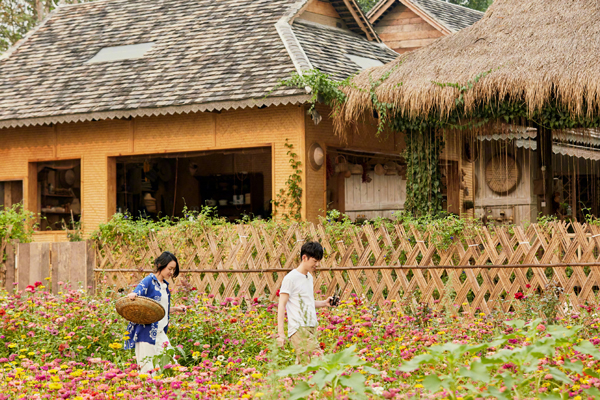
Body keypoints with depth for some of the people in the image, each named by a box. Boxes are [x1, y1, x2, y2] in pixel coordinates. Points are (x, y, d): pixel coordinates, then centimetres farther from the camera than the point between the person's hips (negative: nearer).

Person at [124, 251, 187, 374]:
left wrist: (176, 309, 15)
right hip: (147, 332, -8)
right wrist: (132, 296, -40)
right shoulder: (149, 281, -6)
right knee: (148, 368, -7)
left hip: (160, 333, 8)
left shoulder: (165, 285, 17)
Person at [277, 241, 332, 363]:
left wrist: (324, 303, 8)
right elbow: (282, 305, -9)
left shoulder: (309, 277, 18)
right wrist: (280, 333, -15)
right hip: (299, 329, -8)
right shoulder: (291, 278, -7)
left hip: (312, 328, 8)